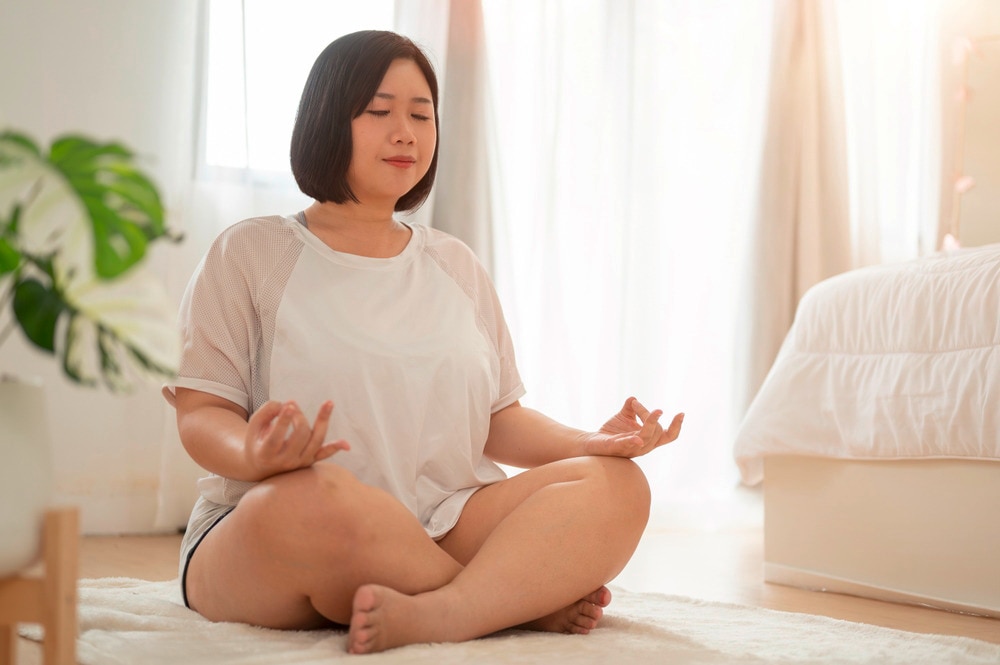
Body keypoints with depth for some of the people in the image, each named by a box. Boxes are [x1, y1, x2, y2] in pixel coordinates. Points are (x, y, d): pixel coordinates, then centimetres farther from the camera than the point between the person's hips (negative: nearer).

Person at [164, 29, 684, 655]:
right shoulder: (251, 252, 7)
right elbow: (201, 413, -2)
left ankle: (434, 615, -40)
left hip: (444, 529, 4)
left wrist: (592, 442, -4)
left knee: (618, 485, -18)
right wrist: (253, 456, -26)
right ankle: (532, 598, -20)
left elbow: (498, 420, 17)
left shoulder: (456, 266, 20)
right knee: (314, 496, -40)